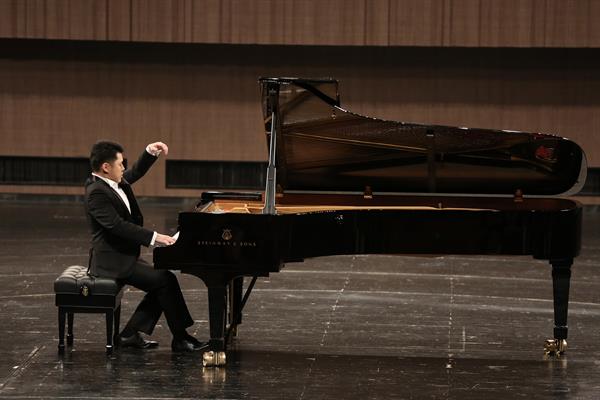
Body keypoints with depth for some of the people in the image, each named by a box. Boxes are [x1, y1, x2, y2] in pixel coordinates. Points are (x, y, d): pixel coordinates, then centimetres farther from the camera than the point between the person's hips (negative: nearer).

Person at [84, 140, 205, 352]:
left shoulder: (116, 183, 8)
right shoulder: (97, 193, -21)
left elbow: (136, 172, 23)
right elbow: (118, 226, -28)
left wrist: (150, 152, 6)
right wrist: (154, 237, -27)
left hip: (123, 256, 11)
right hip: (112, 262, -11)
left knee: (162, 281, 9)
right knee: (166, 281, -14)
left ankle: (130, 334, 9)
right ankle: (180, 339, -6)